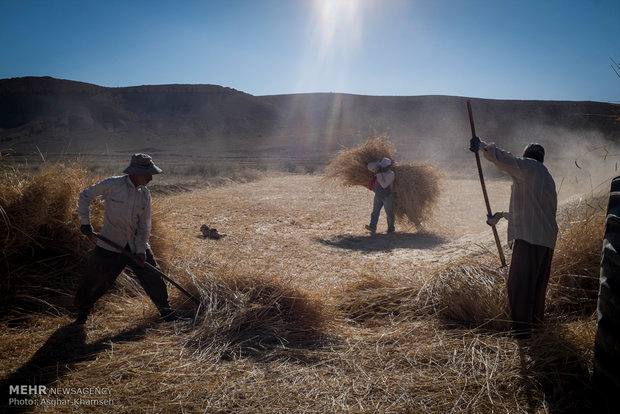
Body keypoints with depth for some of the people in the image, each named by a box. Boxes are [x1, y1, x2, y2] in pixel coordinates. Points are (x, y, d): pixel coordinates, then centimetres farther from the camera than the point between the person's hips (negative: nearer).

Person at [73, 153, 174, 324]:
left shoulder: (145, 194, -1)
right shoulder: (112, 184, -15)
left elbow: (144, 225, 1)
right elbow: (85, 196, -1)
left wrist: (141, 250, -5)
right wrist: (85, 222, -2)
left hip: (136, 246, 3)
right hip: (110, 245, -3)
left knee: (153, 278, 4)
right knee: (95, 281, 5)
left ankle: (166, 312, 21)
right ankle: (82, 312, 32)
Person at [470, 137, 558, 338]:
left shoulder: (527, 167, -1)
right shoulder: (548, 179, 26)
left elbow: (500, 157, -17)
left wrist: (481, 145, -4)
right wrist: (501, 215, 37)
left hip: (528, 237, -9)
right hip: (547, 238, 9)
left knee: (519, 282, -6)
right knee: (538, 281, 21)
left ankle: (522, 326, -6)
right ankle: (536, 318, 34)